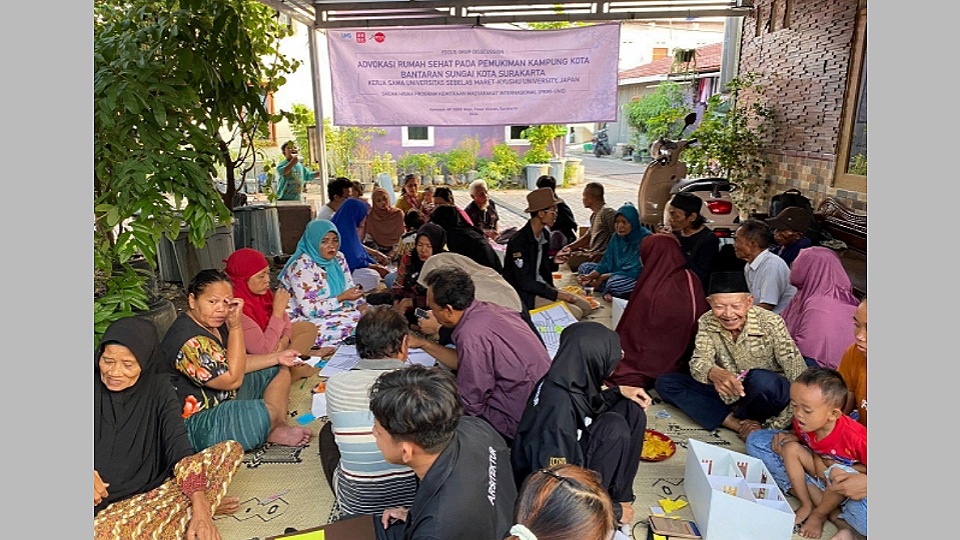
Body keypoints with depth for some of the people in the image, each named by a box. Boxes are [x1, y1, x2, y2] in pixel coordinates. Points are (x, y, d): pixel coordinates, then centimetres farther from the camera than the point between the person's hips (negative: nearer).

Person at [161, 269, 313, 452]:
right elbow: (232, 379, -25)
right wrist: (236, 326, -26)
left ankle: (278, 429, -5)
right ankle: (273, 431, 5)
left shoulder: (213, 324, 4)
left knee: (279, 370, 12)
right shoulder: (189, 340, -27)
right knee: (274, 413, -32)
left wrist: (276, 358, 2)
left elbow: (236, 364, 14)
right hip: (196, 423, -11)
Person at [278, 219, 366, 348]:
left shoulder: (338, 258, 4)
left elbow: (350, 288, 10)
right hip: (305, 321, -8)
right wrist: (341, 298, -25)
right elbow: (309, 310, -23)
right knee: (357, 324, -24)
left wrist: (361, 306, -10)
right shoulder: (302, 267, -20)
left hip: (336, 312, 8)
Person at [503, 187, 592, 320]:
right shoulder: (519, 241, -22)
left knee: (585, 306, 3)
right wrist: (555, 294, -20)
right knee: (574, 313, -18)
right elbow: (524, 282, -22)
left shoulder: (544, 233, 5)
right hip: (524, 295, -9)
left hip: (540, 286, 9)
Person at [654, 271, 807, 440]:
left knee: (761, 380, -38)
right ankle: (738, 424, -20)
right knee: (664, 383, -12)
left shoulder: (770, 323, -19)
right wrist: (714, 373, -43)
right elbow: (698, 363, -17)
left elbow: (800, 374, -22)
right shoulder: (707, 322, -8)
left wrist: (775, 426, -27)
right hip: (729, 396, 4)